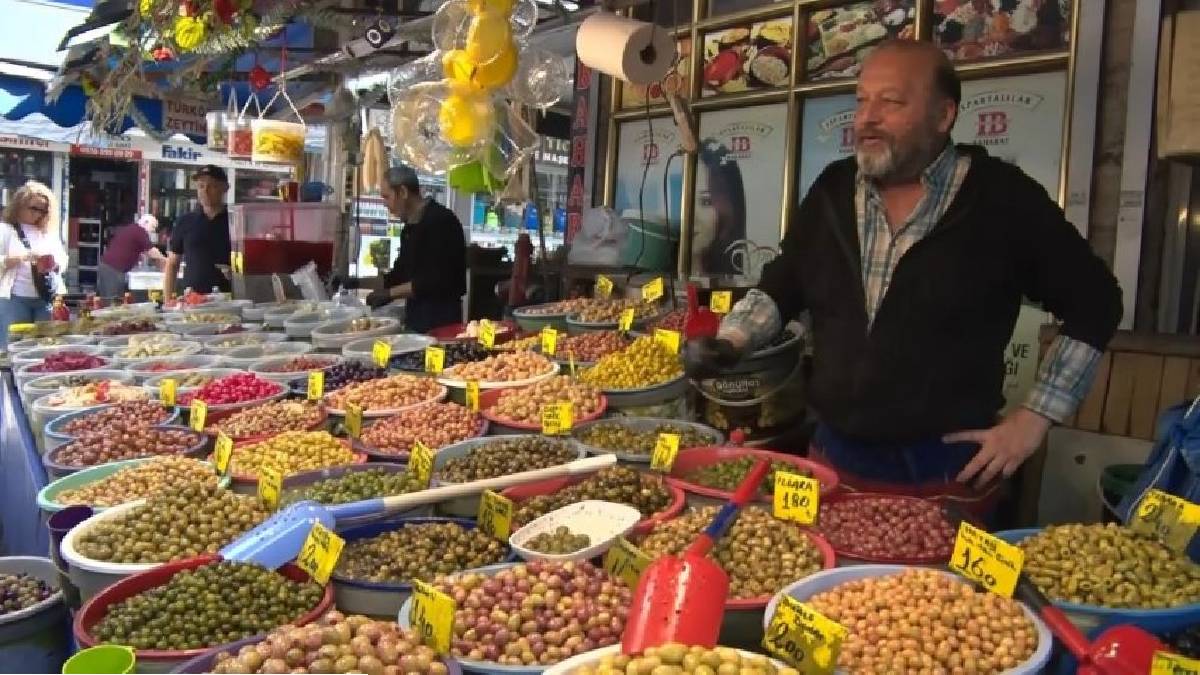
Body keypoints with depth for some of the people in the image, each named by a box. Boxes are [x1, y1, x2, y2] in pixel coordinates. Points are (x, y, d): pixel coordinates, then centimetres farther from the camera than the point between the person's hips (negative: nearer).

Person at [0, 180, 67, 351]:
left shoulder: (49, 232, 14)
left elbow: (63, 262, 14)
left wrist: (53, 264, -7)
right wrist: (24, 256, -18)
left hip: (47, 297, 4)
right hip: (16, 298, -3)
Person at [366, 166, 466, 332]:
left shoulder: (440, 221, -16)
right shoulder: (411, 226, 14)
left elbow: (436, 280, -23)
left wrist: (391, 293, -18)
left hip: (440, 318, -9)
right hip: (416, 315, 9)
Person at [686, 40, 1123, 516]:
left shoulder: (1002, 200, -9)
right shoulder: (832, 190, 2)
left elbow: (1093, 303, 0)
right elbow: (781, 286, 12)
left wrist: (1036, 417, -4)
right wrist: (728, 343, -5)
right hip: (833, 459, 4)